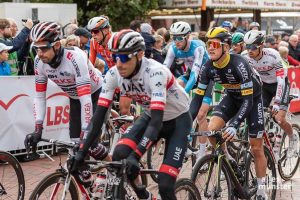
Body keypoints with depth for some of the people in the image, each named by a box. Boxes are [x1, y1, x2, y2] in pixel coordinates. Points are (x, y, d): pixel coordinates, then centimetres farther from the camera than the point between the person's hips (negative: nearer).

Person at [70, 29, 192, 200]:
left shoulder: (155, 72, -34)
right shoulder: (113, 74, -18)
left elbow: (157, 121, -40)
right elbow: (100, 114, -17)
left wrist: (135, 157, -49)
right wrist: (82, 152, -24)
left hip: (178, 120, -5)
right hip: (151, 117, 5)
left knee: (165, 186, -17)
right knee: (119, 155, -19)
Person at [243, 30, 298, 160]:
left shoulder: (272, 55, -32)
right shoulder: (247, 59, -18)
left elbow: (281, 80, -33)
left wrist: (277, 103, -39)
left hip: (279, 84, -5)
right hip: (265, 85, 5)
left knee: (279, 118, -17)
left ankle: (293, 137, 16)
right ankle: (274, 147, 10)